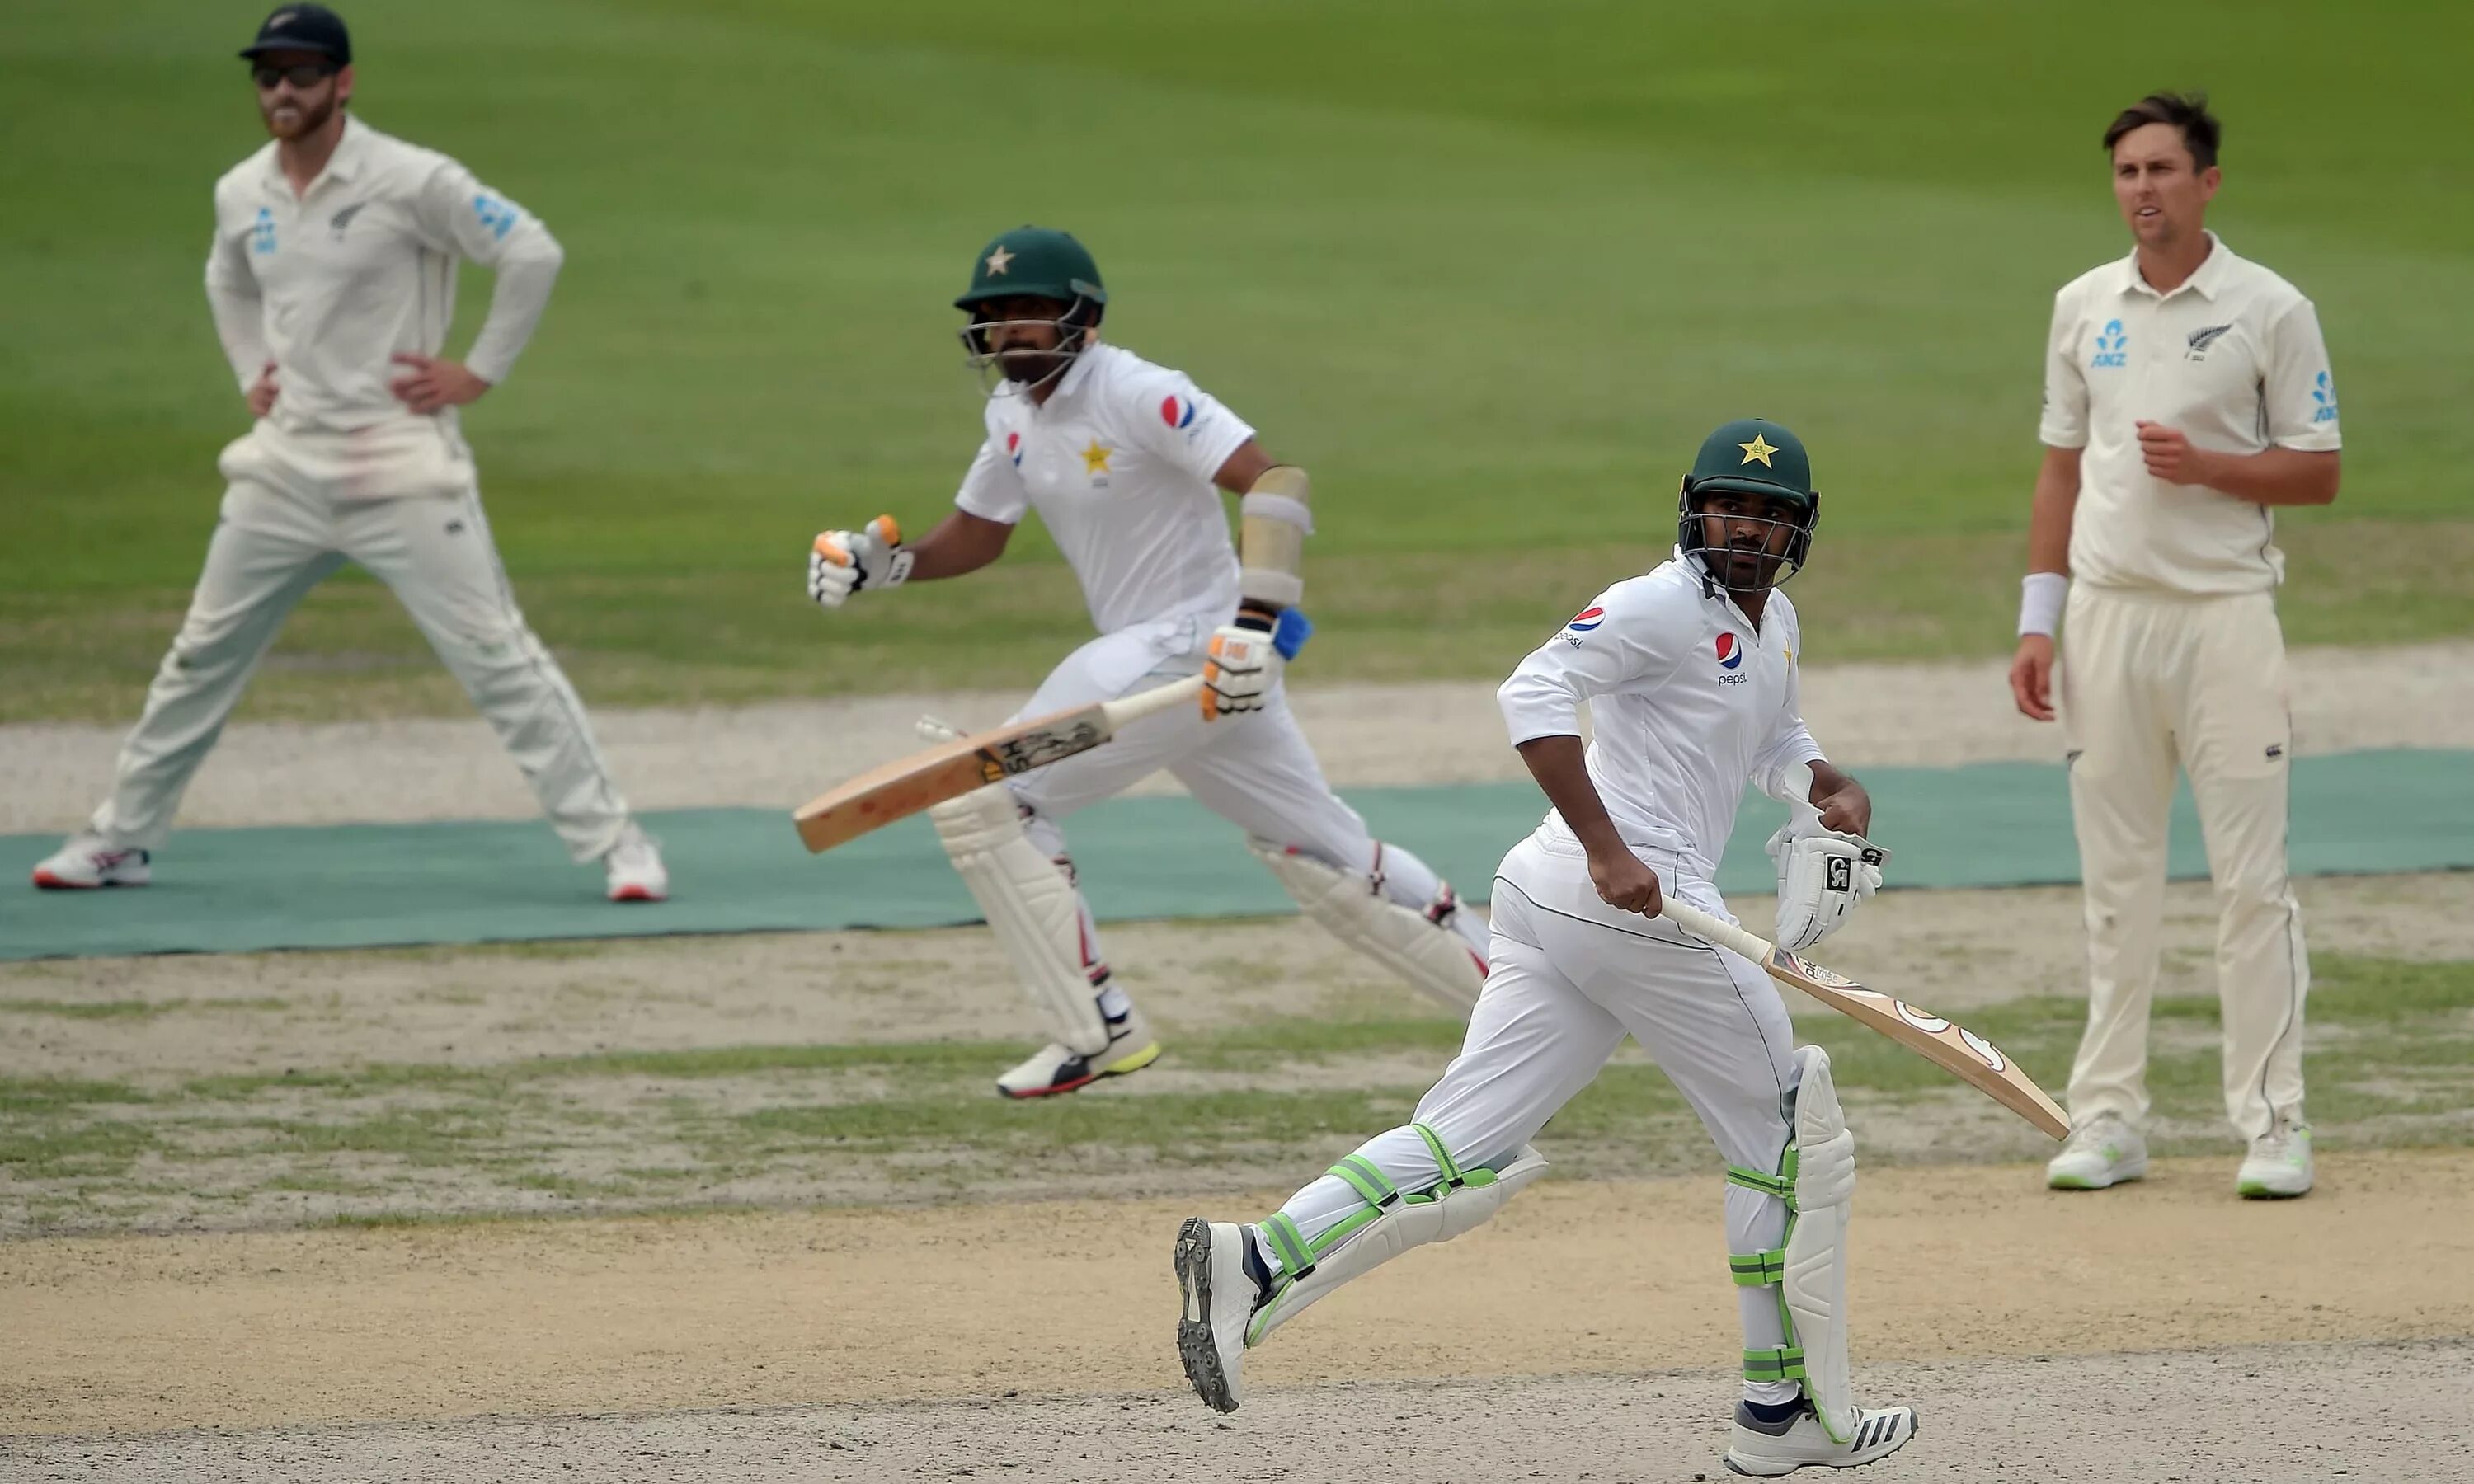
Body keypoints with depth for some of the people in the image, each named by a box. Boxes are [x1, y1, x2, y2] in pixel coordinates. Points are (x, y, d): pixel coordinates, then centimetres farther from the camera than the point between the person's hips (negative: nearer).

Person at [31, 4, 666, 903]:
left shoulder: (410, 182, -12)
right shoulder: (241, 195, 7)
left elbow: (533, 254, -11)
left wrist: (478, 373, -10)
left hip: (400, 467, -6)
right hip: (285, 467, 6)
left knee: (494, 654, -10)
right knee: (202, 657, 11)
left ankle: (611, 841, -7)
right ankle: (119, 841, 22)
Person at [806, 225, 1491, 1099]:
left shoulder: (1137, 396, -17)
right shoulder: (1014, 415, 9)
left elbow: (1276, 483, -25)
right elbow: (975, 536, 20)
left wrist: (1254, 621, -35)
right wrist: (878, 562, 0)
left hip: (1198, 645, -9)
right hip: (1141, 654, 9)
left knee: (981, 799, -11)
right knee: (1322, 855, 14)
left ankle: (1097, 1033, -5)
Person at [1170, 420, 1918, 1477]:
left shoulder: (1775, 625, 21)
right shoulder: (1667, 604, -9)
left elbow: (1775, 740, 40)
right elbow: (1535, 691, -22)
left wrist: (1833, 789, 17)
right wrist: (1607, 850, -28)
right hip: (1635, 904, -9)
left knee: (1462, 1152, -1)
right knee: (1786, 1136, 4)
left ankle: (1255, 1263, -18)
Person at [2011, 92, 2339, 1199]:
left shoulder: (2271, 311, -2)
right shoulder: (2083, 308, 11)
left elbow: (2317, 474, -1)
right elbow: (2063, 468, 15)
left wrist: (2203, 465, -17)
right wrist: (2038, 619, 9)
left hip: (2224, 611, -4)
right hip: (2107, 611, 4)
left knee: (2250, 878, -5)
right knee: (2115, 878, 6)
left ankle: (2272, 1124, -2)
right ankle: (2107, 1120, 10)